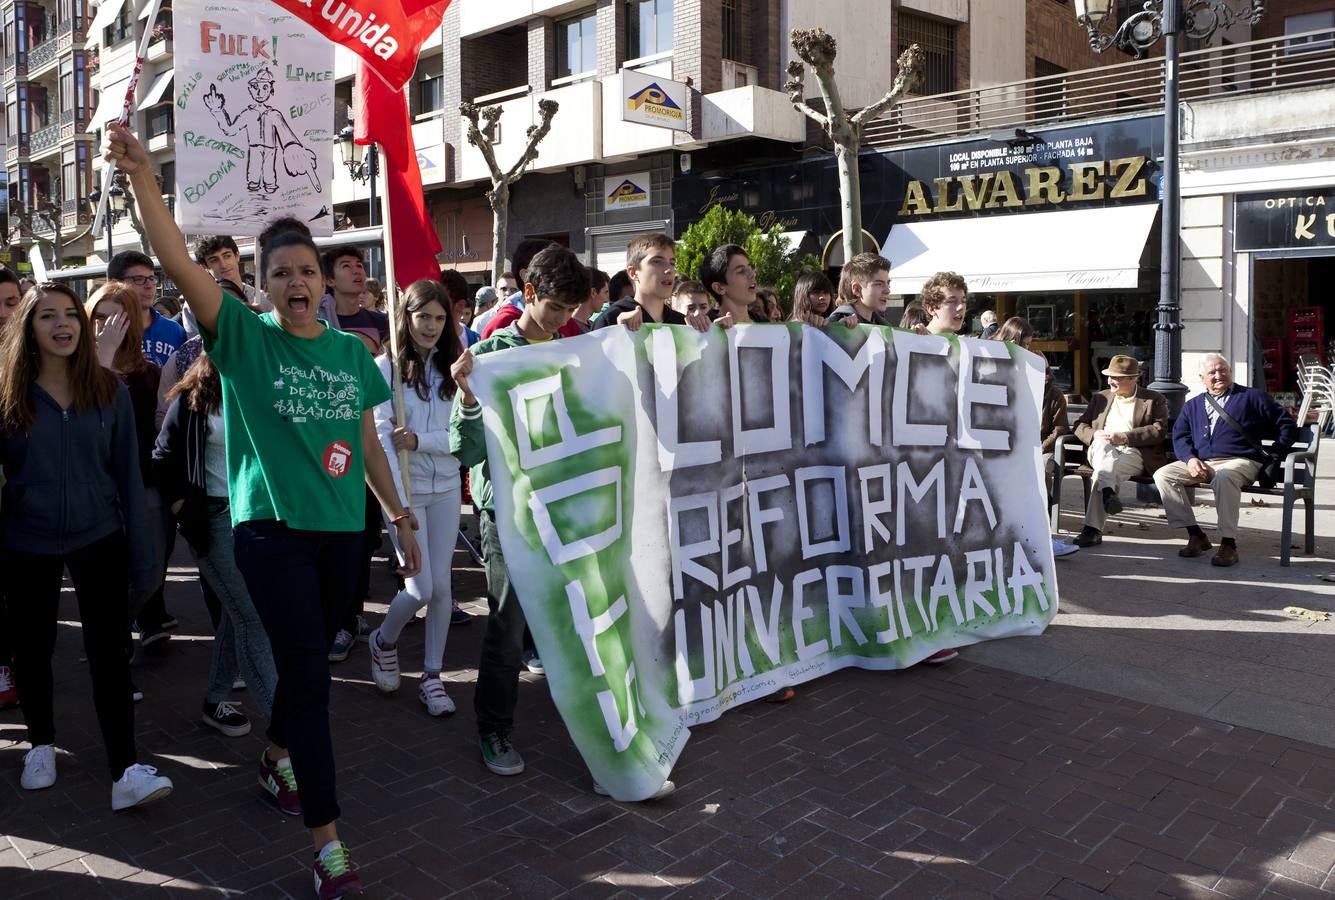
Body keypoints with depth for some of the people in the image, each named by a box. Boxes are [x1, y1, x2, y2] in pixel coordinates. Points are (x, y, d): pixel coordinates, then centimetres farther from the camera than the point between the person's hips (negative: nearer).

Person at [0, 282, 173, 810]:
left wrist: (141, 554, -2)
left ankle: (126, 771, 0)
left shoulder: (108, 389, -3)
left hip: (99, 538, 0)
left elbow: (127, 471, 0)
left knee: (109, 650, -2)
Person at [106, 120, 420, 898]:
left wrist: (402, 517, 13)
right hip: (271, 527, -4)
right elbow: (180, 263, -17)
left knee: (308, 662, 18)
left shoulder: (353, 353, 6)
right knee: (310, 673, -7)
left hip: (342, 529, 4)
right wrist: (143, 176, -28)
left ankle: (277, 757, 46)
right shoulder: (245, 338, -4)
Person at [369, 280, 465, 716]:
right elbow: (382, 438, -14)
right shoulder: (386, 367, -7)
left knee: (441, 584, 5)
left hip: (446, 487, 4)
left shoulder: (451, 367, 4)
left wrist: (419, 440, -19)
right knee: (420, 588, -4)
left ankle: (432, 676, 18)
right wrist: (399, 505, -23)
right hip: (405, 489, -3)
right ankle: (383, 642, 27)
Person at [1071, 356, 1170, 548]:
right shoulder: (1101, 397, 27)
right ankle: (1108, 491, -57)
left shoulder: (1154, 400, 14)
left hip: (1134, 452, -3)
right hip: (1101, 452, 3)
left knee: (1111, 469, -36)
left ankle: (1092, 530, -47)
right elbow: (1080, 425, 19)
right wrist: (1094, 435, -6)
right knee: (1102, 442, -35)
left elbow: (1159, 430, -2)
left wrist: (1125, 437, -14)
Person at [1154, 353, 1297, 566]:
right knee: (1163, 475, -20)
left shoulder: (1252, 397, 15)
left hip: (1240, 461, -4)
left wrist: (1275, 454, 2)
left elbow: (1287, 424, 13)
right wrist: (1190, 458, -8)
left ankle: (1229, 544, -34)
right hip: (1200, 463, 5)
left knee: (1223, 478, -40)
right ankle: (1195, 535, -15)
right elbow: (1179, 435, 12)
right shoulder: (1193, 405, 24)